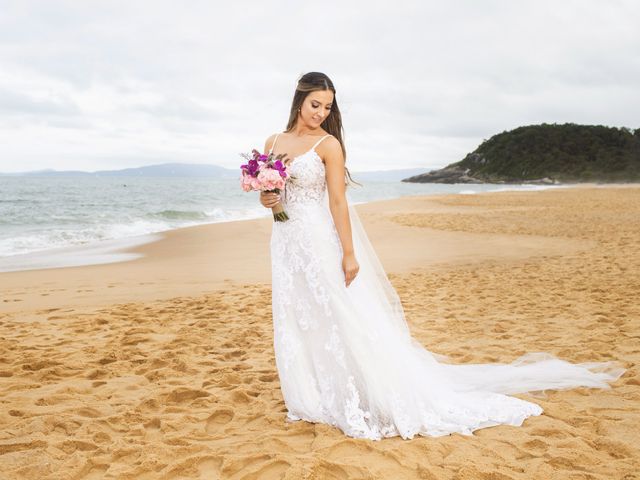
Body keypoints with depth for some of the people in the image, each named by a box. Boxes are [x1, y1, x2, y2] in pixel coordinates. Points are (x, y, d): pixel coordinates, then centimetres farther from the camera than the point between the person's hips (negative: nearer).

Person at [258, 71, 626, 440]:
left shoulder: (328, 144, -6)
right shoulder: (274, 144, 10)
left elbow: (338, 201, -10)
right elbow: (265, 192, 17)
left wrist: (348, 254, -13)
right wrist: (266, 199, -7)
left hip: (323, 243, -5)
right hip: (288, 245, 6)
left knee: (351, 322, -5)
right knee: (297, 327, 11)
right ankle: (314, 400, 26)